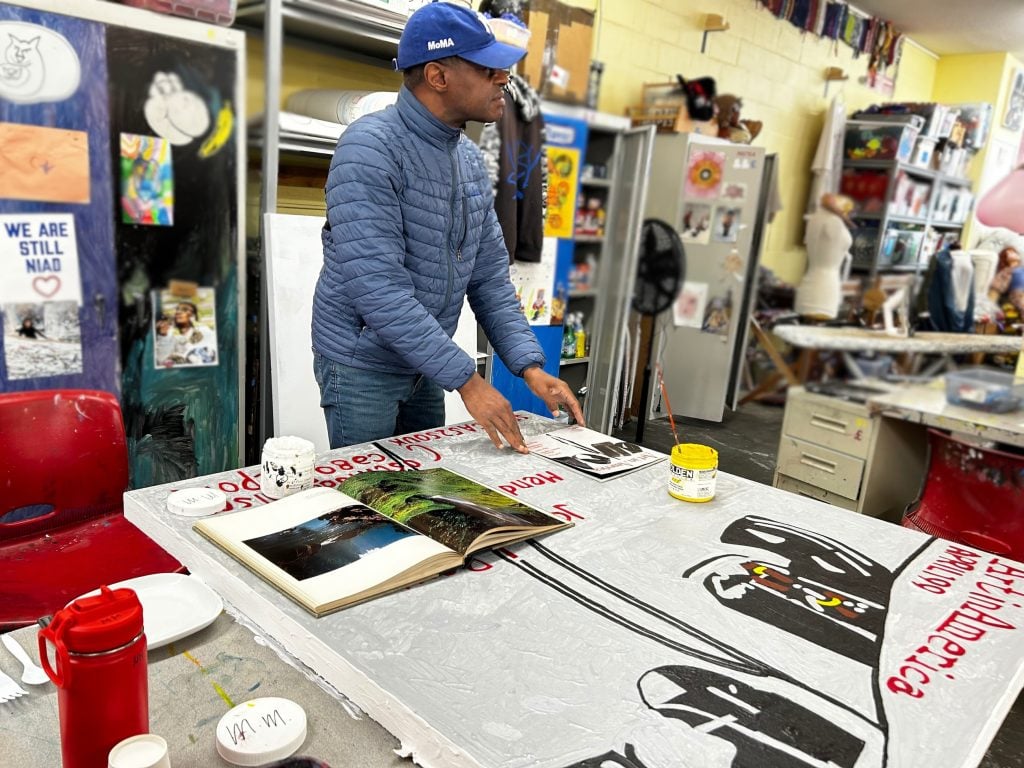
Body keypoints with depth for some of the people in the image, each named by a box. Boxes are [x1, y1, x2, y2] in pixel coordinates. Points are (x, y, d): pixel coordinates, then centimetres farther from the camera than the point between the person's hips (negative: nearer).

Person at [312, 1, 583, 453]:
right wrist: (467, 380, -29)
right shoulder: (369, 148, -21)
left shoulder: (470, 159, 3)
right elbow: (377, 287, -29)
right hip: (362, 365, -7)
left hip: (423, 365, 7)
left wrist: (530, 367, -6)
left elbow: (490, 276, 4)